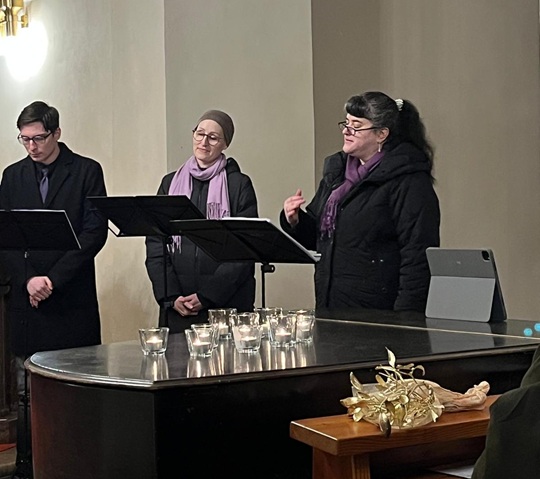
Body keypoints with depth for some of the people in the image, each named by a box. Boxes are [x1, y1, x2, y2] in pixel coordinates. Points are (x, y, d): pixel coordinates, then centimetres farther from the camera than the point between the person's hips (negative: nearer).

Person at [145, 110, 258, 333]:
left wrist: (207, 295, -11)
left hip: (227, 304, -2)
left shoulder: (239, 184, 3)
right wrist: (170, 296, -5)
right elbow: (155, 244, 8)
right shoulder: (170, 183, 12)